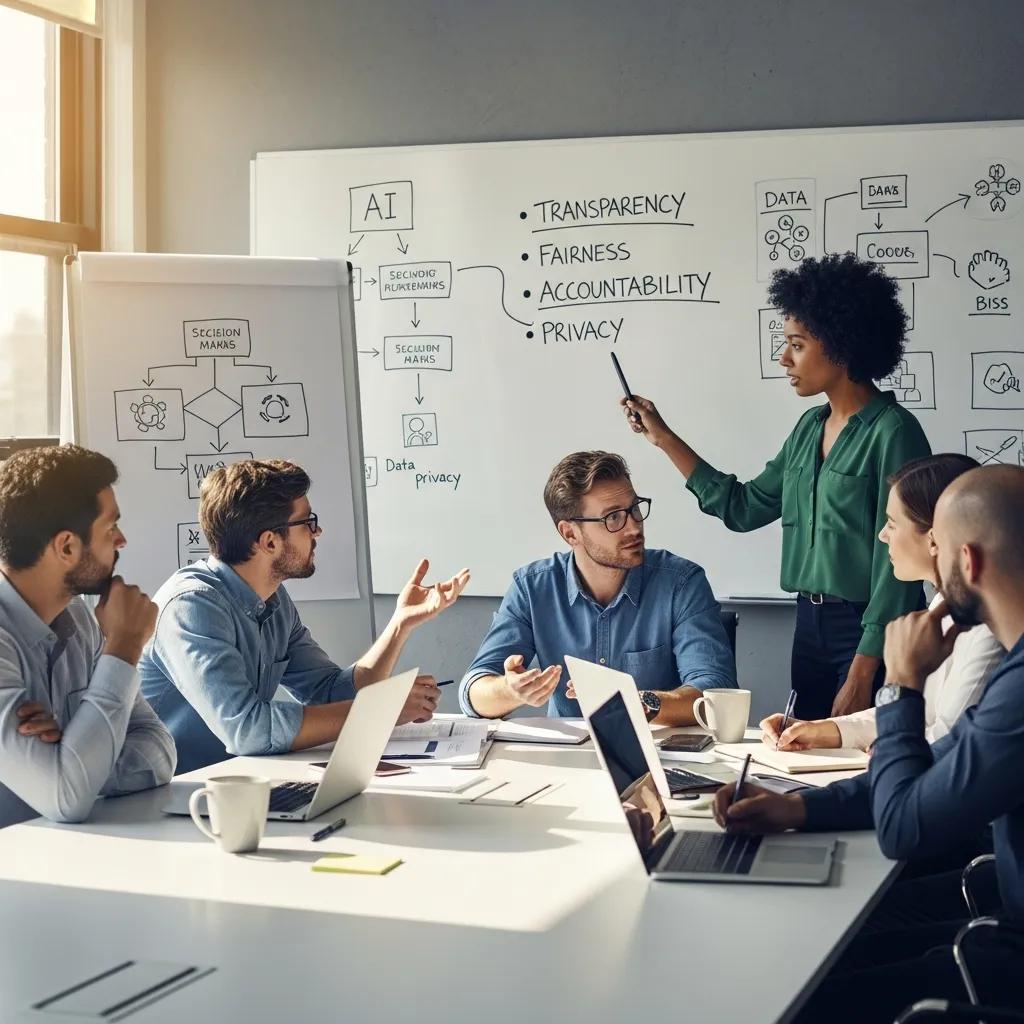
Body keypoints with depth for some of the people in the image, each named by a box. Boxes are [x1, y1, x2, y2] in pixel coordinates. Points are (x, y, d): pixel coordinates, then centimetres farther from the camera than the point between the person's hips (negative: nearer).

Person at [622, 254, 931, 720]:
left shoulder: (892, 432, -14)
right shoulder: (810, 427, 11)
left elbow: (896, 561, -17)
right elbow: (744, 506, 17)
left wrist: (862, 673, -20)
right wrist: (664, 438, 15)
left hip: (867, 633, -8)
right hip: (809, 625, 8)